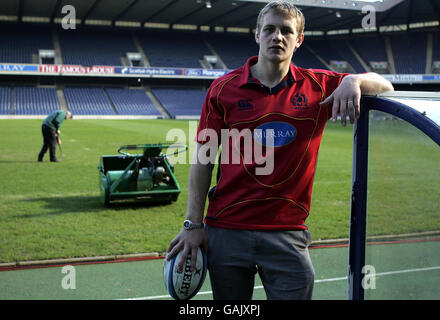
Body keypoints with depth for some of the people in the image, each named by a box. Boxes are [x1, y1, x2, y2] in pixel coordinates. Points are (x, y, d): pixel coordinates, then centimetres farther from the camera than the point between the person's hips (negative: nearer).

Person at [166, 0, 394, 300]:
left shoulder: (319, 86, 4)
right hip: (226, 231, 0)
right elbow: (202, 159, 1)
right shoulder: (223, 89, 1)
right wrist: (193, 223, -4)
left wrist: (354, 80, -13)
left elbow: (385, 86, 10)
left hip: (287, 234, 1)